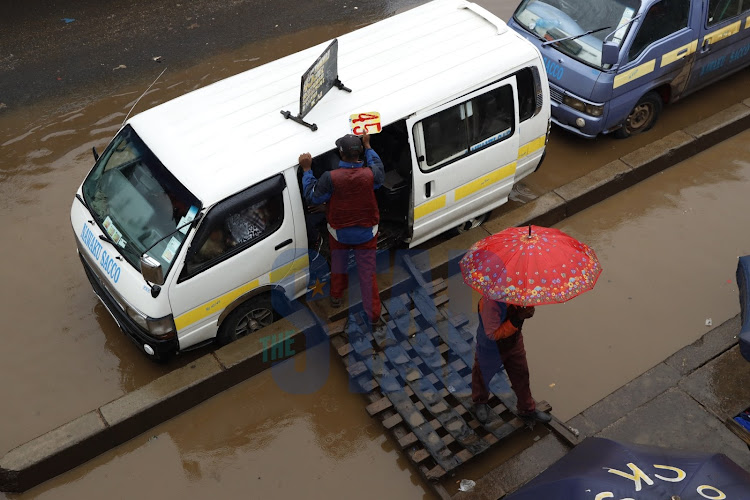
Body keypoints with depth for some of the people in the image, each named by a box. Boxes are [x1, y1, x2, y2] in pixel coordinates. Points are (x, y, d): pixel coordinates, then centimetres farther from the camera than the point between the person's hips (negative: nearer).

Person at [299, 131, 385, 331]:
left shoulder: (330, 178, -26)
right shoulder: (370, 174, -21)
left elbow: (313, 197, -11)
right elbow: (380, 170, 5)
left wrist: (307, 170, -5)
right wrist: (367, 146, 12)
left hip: (339, 233, 0)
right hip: (366, 233, 0)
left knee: (338, 265, 28)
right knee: (368, 273, 9)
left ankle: (336, 297, 48)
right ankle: (374, 317, 14)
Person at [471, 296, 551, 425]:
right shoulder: (490, 302, -42)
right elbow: (492, 334, -34)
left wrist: (528, 310, -23)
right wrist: (517, 319, -40)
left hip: (514, 342, 5)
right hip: (491, 348, -5)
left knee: (521, 375, 18)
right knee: (482, 375, 22)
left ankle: (527, 410, 42)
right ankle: (480, 402, 54)